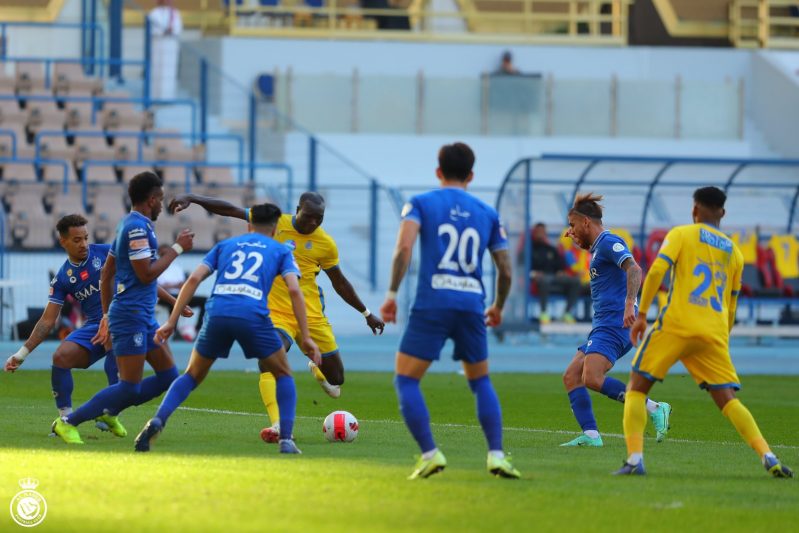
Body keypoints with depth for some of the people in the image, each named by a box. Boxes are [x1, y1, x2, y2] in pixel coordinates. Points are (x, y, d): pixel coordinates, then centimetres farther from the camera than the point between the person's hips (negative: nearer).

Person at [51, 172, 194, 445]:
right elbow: (146, 274, -19)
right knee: (130, 388, -9)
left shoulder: (131, 224, 16)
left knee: (168, 376, 8)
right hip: (131, 316, -10)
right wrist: (177, 248, -11)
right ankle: (67, 423, -2)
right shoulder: (137, 227, -15)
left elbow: (106, 274, 20)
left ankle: (109, 411, 12)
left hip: (144, 316, 10)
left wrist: (107, 315, 23)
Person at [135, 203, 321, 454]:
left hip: (217, 313, 2)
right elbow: (294, 290, 6)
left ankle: (158, 420, -3)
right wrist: (305, 338, 4)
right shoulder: (280, 251, 22)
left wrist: (171, 322, 14)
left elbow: (194, 279, 15)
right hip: (253, 317, -2)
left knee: (193, 375, 21)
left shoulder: (225, 245, 28)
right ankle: (286, 439, 5)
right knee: (283, 375, 20)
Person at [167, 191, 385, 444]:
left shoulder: (326, 244, 1)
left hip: (312, 315, 3)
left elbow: (340, 283, 15)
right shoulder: (276, 223, -4)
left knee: (335, 380, 9)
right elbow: (230, 209, -5)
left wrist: (367, 314, 19)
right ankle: (278, 425, -36)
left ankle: (318, 368, 47)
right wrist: (191, 199, -13)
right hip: (276, 312, -3)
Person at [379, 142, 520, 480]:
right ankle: (496, 455, 5)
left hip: (432, 304, -3)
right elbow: (505, 271, 15)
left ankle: (429, 453, -9)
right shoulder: (487, 214, 15)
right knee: (481, 382, 20)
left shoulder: (420, 204, 7)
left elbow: (404, 247, -11)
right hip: (472, 306, 3)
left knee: (406, 380, 6)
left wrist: (392, 294, -6)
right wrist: (498, 308, 32)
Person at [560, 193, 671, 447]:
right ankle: (590, 435, -5)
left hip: (613, 324, -11)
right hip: (602, 326, 11)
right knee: (571, 376, 3)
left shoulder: (609, 242, -8)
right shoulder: (597, 247, 24)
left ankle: (655, 409, -21)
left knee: (592, 378, -25)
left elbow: (634, 269, -25)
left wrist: (629, 304, -36)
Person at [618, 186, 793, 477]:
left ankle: (635, 458, -10)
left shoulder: (681, 234, 7)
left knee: (637, 388, 7)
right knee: (728, 400, 3)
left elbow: (656, 271, -8)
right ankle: (768, 457, -16)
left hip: (676, 324, -4)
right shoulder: (734, 252, 20)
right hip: (714, 333, 4)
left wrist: (641, 315, -5)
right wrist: (722, 342, 32)